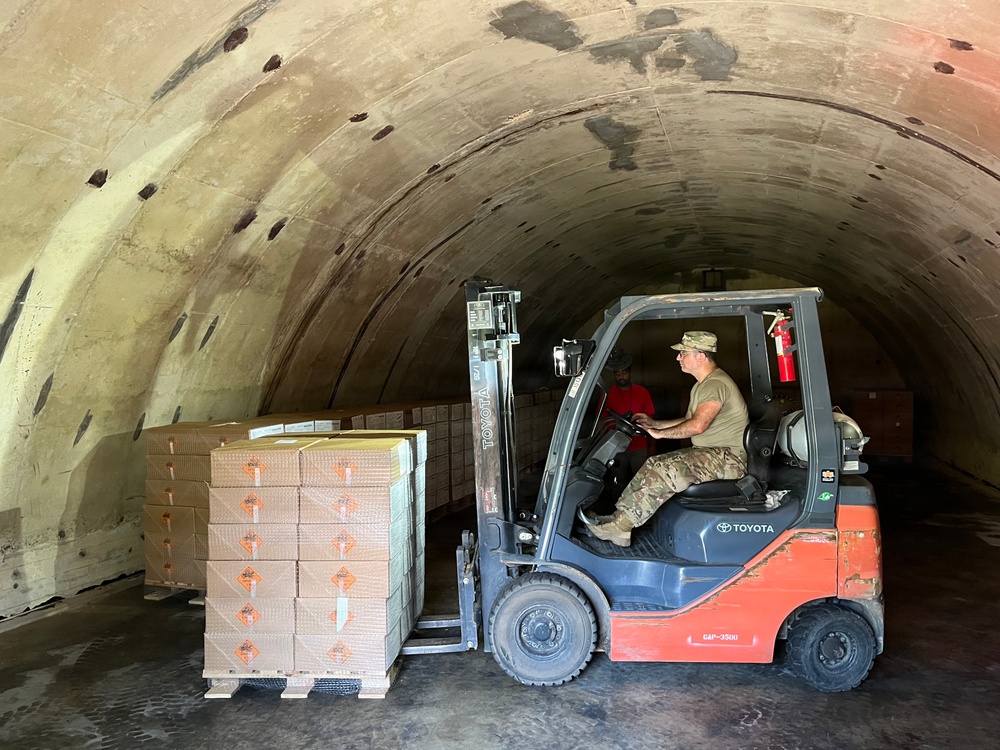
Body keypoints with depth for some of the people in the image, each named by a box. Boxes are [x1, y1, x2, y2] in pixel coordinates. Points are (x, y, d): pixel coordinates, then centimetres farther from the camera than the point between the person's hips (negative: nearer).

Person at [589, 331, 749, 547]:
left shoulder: (716, 384, -18)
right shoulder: (704, 384, 17)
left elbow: (696, 426, -29)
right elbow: (689, 420, 26)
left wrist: (660, 433, -15)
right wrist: (654, 423, 18)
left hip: (728, 457, -10)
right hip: (709, 453, 10)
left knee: (664, 470, -24)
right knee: (654, 465, -2)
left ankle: (620, 526, -18)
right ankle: (620, 520, -7)